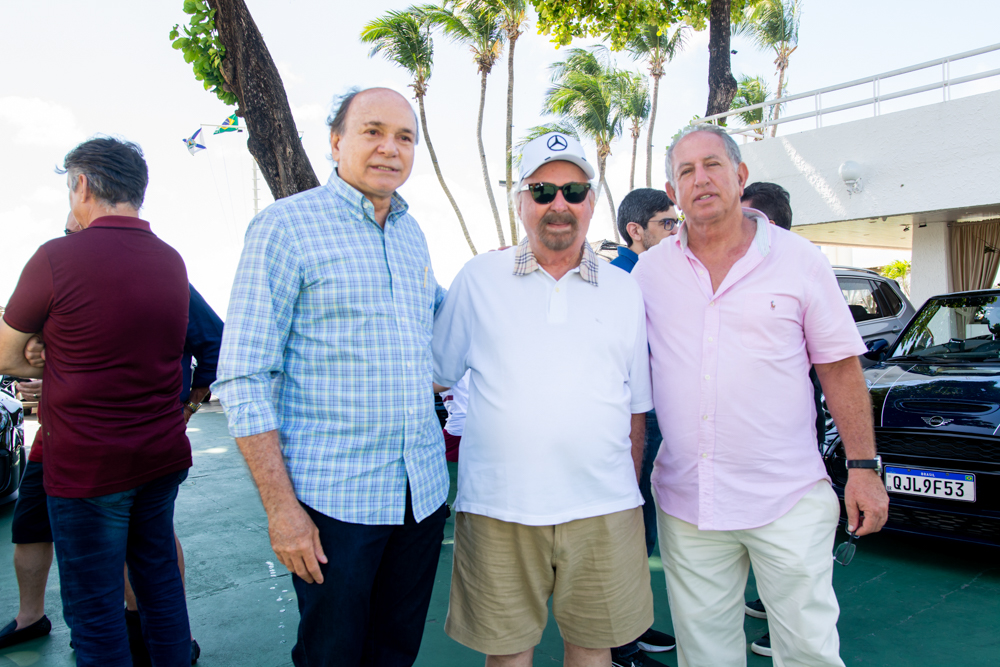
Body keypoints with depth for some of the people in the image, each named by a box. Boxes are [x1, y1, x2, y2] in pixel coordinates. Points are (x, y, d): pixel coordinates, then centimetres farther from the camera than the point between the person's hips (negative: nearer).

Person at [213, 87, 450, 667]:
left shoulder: (412, 233, 11)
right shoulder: (286, 225, -8)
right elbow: (244, 379, -12)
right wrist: (280, 506, -15)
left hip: (423, 489, 6)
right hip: (333, 497, -5)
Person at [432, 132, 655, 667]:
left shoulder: (624, 291, 8)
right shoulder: (478, 279, 3)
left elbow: (636, 406, 13)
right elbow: (433, 375, 9)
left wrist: (629, 492, 13)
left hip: (602, 508, 2)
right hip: (498, 505, -1)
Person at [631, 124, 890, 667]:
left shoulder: (798, 259, -1)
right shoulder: (650, 271, 4)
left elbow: (839, 367, 2)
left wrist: (863, 467, -2)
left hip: (788, 499, -1)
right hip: (685, 500, 2)